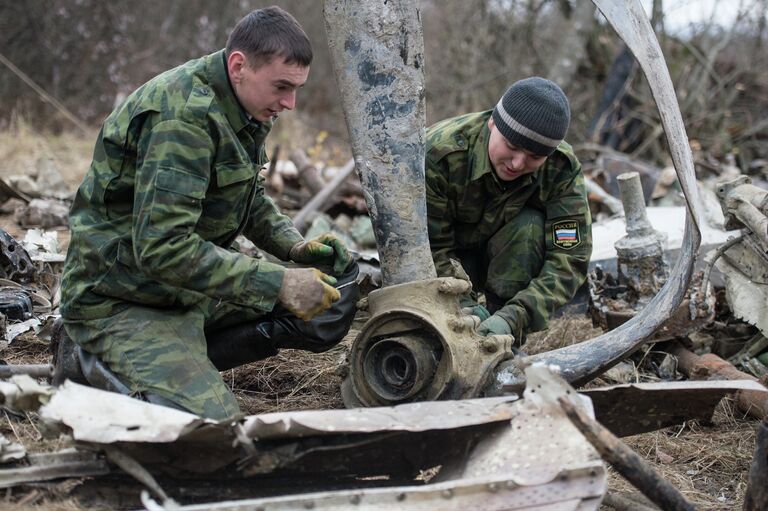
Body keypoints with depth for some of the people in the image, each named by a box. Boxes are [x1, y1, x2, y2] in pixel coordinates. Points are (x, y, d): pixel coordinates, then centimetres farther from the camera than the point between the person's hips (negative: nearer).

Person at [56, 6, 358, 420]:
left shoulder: (243, 108, 3)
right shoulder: (184, 115, -27)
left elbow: (250, 198, 19)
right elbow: (161, 246, -33)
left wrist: (294, 246, -1)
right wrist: (278, 283, -32)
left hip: (193, 287, 9)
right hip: (124, 303, -9)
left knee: (331, 297, 5)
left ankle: (185, 358, 4)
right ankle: (98, 363, 0)